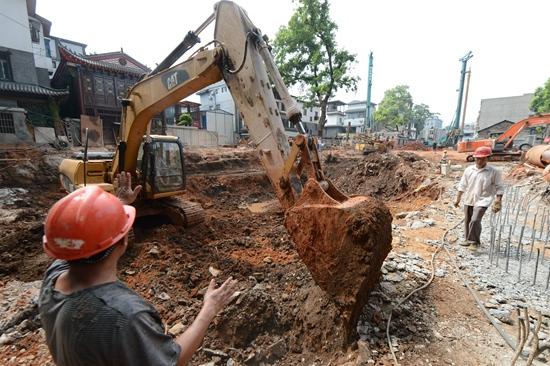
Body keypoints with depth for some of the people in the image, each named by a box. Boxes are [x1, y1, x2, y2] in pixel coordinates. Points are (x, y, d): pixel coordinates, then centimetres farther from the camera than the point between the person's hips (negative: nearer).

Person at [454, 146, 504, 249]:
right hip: (468, 200, 4)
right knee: (467, 220, 13)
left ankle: (475, 241, 6)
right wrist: (458, 198, 7)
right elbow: (462, 185, 8)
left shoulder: (494, 171, -7)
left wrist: (498, 201, -10)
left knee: (475, 220, -14)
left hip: (482, 201, -4)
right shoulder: (469, 169, 2)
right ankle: (468, 239, 30)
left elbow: (499, 187, -3)